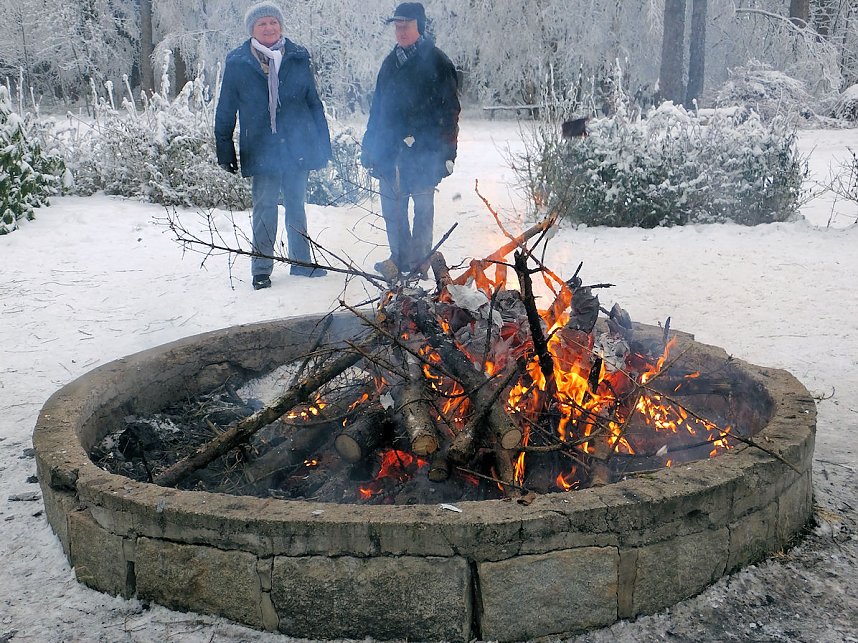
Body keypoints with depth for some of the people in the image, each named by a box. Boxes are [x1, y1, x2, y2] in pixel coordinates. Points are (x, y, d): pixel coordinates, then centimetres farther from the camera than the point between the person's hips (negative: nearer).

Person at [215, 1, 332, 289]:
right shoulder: (237, 63, 0)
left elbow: (313, 102, 10)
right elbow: (226, 110, 4)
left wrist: (323, 143, 7)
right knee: (264, 208, -1)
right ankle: (261, 268, 8)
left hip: (297, 147, 2)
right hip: (262, 150, -2)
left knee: (296, 206, 12)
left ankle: (301, 261, 23)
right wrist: (224, 148, 1)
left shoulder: (297, 58, 5)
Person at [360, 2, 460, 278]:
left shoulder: (436, 62, -4)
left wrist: (447, 152, -11)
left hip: (423, 152, -6)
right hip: (390, 151, 6)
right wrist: (370, 146, 14)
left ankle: (419, 259, 13)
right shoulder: (391, 62, 14)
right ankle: (400, 257, 21)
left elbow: (450, 111, -6)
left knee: (422, 206, 5)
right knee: (392, 208, 9)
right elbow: (377, 108, 18)